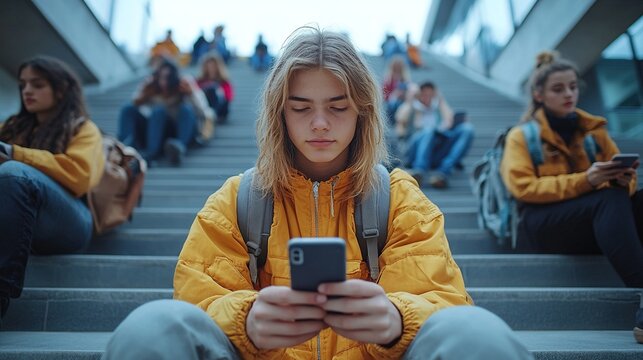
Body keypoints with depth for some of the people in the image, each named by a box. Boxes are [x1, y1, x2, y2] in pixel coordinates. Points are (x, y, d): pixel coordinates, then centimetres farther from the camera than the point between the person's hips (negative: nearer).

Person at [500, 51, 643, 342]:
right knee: (612, 198, -33)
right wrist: (583, 181, -21)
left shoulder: (593, 129, 19)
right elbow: (523, 188, -9)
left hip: (600, 220, 4)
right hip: (543, 223, -4)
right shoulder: (522, 136, 7)